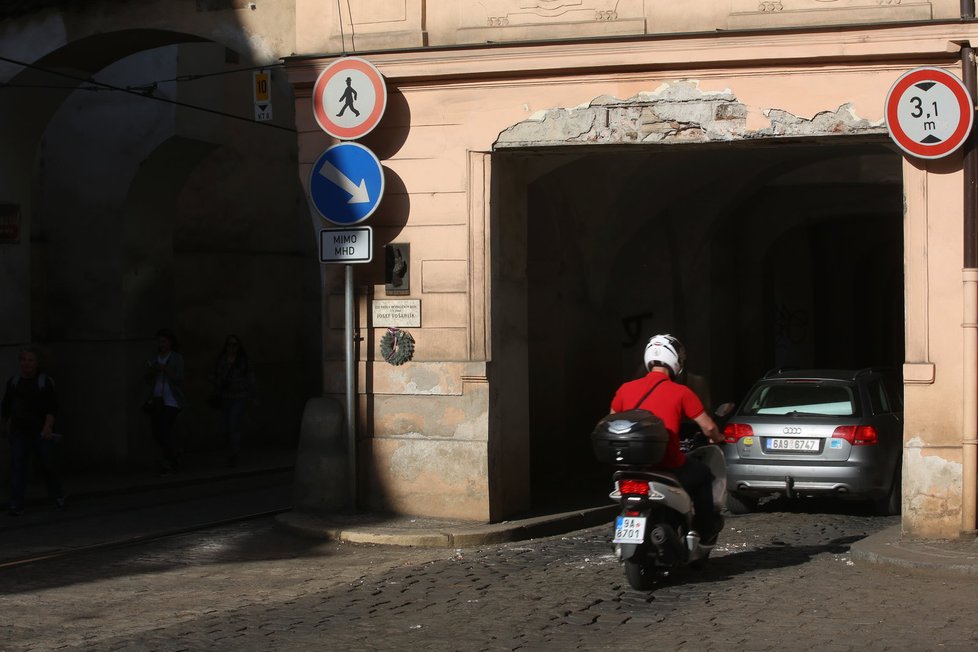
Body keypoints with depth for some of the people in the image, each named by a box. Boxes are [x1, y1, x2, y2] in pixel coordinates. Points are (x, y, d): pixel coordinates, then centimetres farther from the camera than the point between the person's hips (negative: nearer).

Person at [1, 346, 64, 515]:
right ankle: (16, 506, -11)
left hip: (41, 432, -2)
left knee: (49, 465, 10)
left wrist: (48, 426, -29)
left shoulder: (46, 382, -8)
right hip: (19, 433, 2)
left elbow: (52, 407, -15)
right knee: (17, 465, -10)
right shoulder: (14, 381, 2)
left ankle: (56, 494, 36)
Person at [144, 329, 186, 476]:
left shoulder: (177, 359, -1)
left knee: (166, 430, -14)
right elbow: (148, 380, 8)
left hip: (171, 401, -5)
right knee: (157, 432, 3)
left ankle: (167, 464, -9)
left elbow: (179, 378, -11)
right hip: (156, 400, 5)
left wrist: (165, 369, -23)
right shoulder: (153, 360, 11)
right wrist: (151, 372, -13)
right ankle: (172, 456, 26)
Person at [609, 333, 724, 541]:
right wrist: (717, 438, 21)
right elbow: (708, 427, -1)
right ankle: (706, 529, 30)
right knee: (703, 474, 26)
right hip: (668, 467, -4)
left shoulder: (625, 389, 4)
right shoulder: (681, 392, -6)